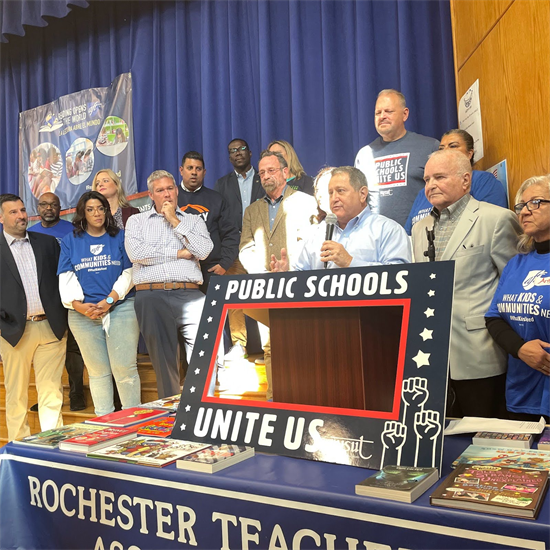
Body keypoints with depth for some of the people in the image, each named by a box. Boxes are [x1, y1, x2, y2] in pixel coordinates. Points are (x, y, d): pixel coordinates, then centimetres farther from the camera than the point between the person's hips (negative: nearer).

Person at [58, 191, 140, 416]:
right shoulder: (70, 241, 13)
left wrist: (109, 300, -10)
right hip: (83, 314, 2)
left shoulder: (120, 237, 9)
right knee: (97, 371, 5)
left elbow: (129, 272, 1)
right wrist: (79, 305, -11)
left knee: (125, 368, -7)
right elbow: (66, 278, 5)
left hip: (121, 309, -1)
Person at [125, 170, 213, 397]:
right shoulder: (137, 221, 16)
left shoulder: (193, 220, 19)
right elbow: (136, 253, -4)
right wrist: (178, 253, 0)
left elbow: (204, 251, -1)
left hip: (189, 295, 0)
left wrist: (175, 221, 3)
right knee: (163, 357, 3)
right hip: (152, 295, 0)